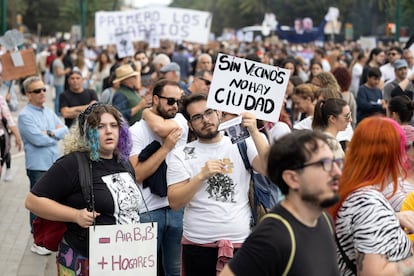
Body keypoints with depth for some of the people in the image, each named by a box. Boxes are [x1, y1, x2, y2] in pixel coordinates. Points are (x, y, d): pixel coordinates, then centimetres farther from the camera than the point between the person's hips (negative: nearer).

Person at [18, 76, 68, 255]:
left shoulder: (49, 112, 12)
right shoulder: (25, 116, -11)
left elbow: (64, 130, 5)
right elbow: (38, 139, -21)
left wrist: (50, 133, -13)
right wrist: (57, 133, -5)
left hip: (56, 164, 7)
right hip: (38, 166, -7)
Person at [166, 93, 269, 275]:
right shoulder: (181, 155, 2)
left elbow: (269, 170, -11)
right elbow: (175, 203, -5)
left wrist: (254, 132, -18)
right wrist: (202, 175, -17)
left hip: (241, 241, 0)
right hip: (198, 244, 0)